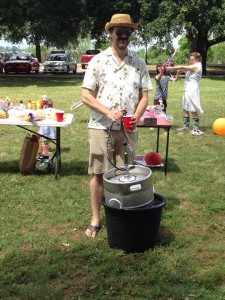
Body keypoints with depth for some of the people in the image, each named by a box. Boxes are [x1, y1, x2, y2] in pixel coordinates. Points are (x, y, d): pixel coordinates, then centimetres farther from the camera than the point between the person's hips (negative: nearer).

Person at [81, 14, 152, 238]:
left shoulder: (139, 64, 7)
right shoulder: (98, 61, -1)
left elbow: (144, 96, 9)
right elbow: (86, 96, -3)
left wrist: (137, 116, -10)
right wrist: (108, 112, -17)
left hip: (128, 129, 2)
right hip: (101, 127, -2)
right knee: (98, 174, 2)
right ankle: (95, 219, 15)